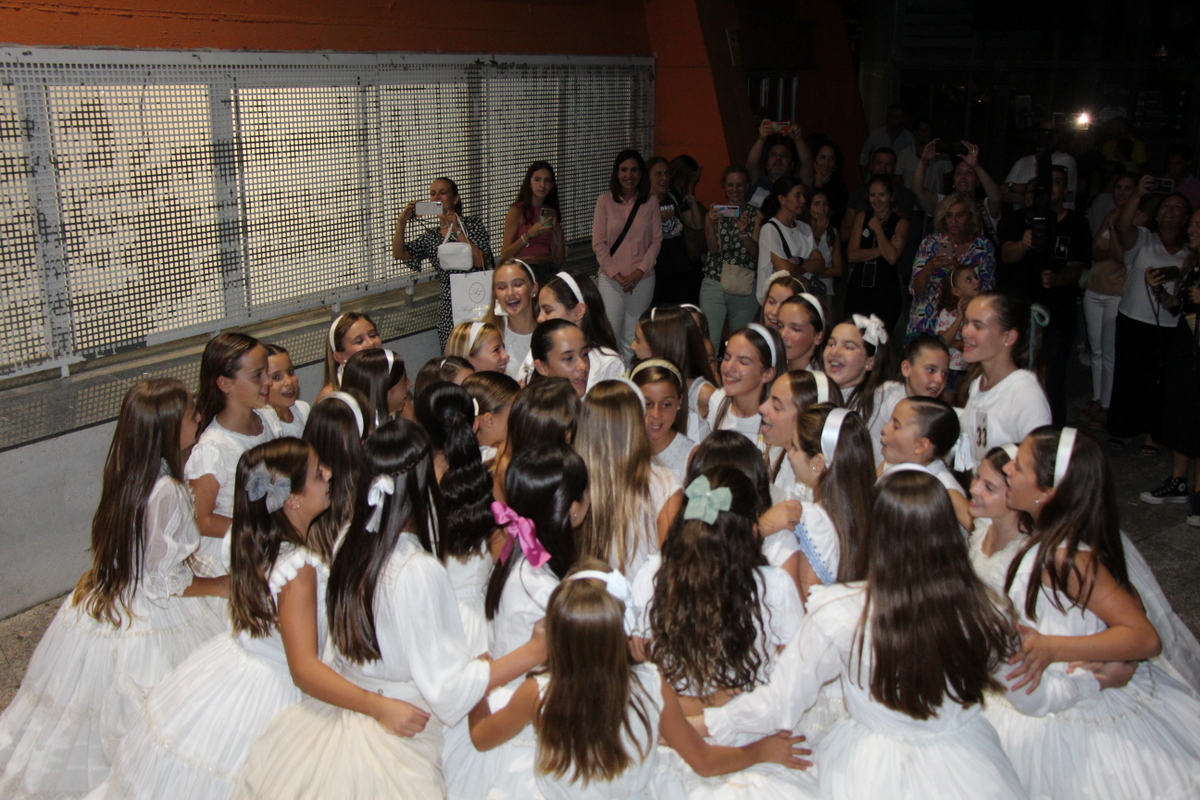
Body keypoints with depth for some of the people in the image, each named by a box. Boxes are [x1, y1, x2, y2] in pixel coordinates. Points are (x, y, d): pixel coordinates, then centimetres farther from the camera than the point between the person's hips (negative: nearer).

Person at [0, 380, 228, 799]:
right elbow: (167, 583, -22)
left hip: (106, 604, 9)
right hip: (148, 625, -9)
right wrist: (225, 586, -10)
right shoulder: (167, 492, -27)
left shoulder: (126, 475, -1)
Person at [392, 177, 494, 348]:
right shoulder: (430, 236, 14)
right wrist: (402, 222, -5)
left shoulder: (473, 224, 4)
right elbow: (399, 254, 4)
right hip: (448, 307, 3)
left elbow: (480, 262, -10)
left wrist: (457, 231, -13)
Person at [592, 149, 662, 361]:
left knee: (632, 339, 6)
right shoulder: (605, 201, 1)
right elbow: (598, 243, -1)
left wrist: (639, 272, -8)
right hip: (610, 279, -2)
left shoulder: (650, 204, 5)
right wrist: (616, 274, -8)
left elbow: (656, 241, 4)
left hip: (643, 280, 2)